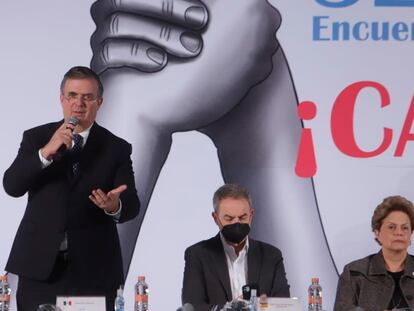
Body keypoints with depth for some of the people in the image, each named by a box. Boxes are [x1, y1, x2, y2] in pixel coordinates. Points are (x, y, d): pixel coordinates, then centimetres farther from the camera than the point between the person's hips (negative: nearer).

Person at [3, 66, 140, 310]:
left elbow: (132, 205, -2)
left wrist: (115, 206, -26)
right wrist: (46, 152, -18)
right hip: (40, 267, 1)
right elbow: (12, 186, -4)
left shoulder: (116, 148, 6)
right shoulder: (35, 138, 8)